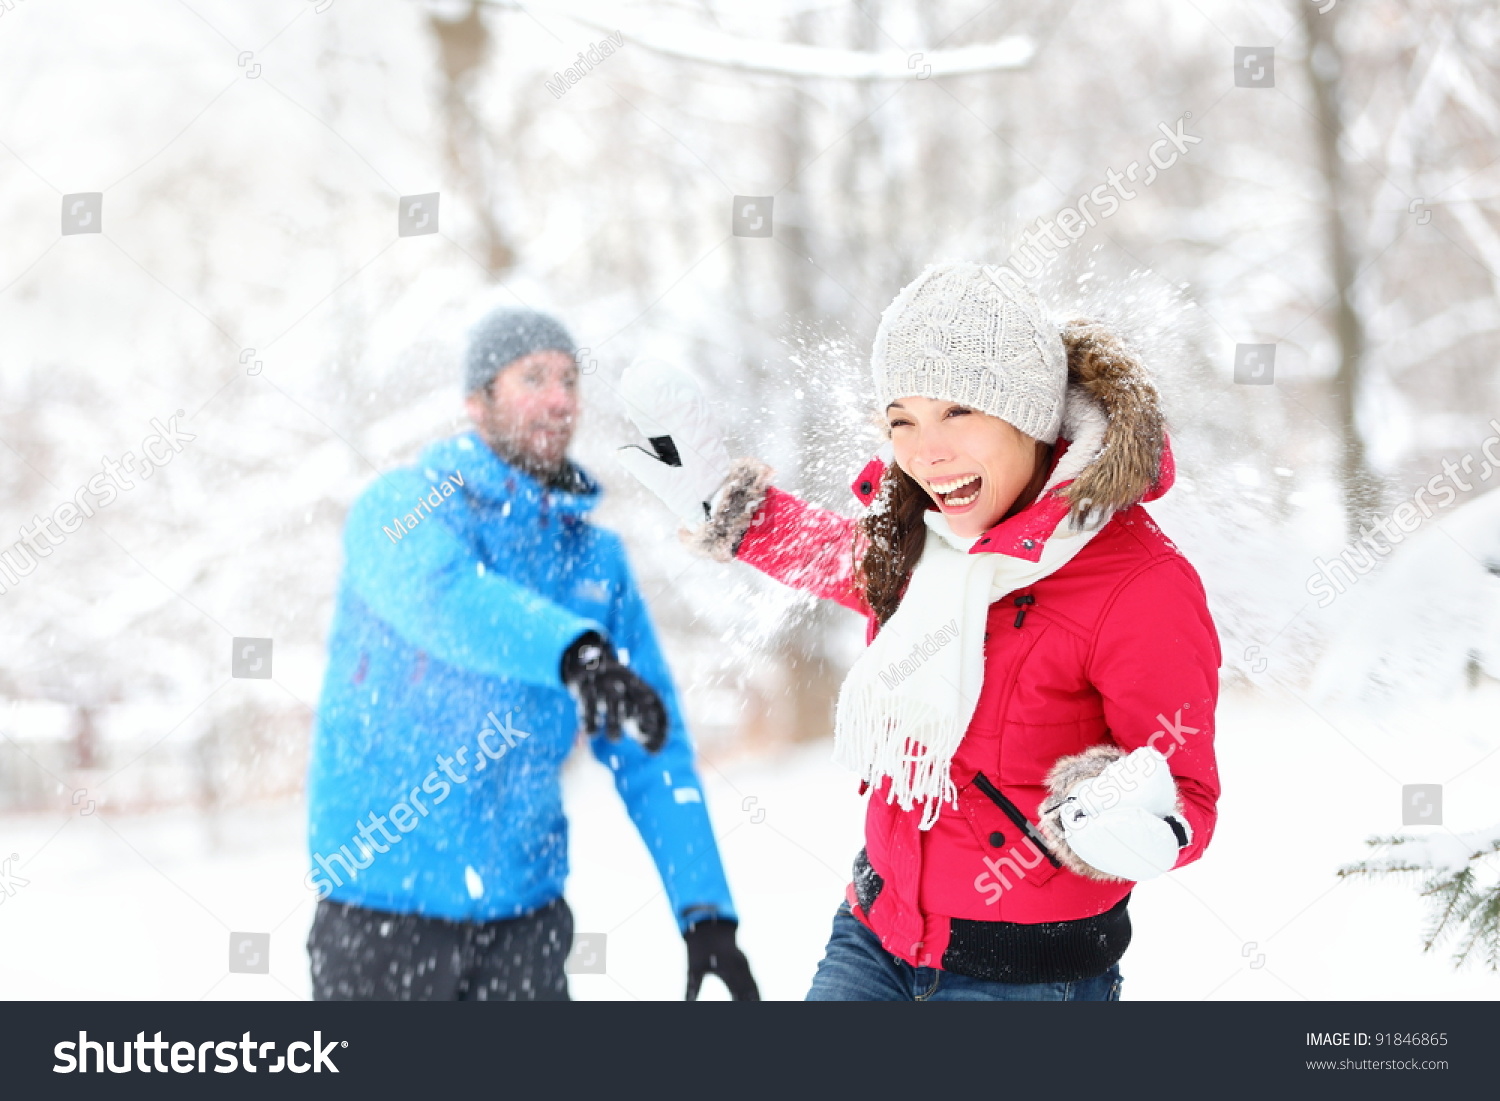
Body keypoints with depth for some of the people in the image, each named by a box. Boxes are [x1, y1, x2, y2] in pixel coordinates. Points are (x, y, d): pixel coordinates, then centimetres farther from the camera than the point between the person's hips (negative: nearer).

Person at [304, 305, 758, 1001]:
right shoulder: (402, 506, -5)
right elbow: (442, 595, -30)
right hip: (383, 907, -4)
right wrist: (574, 652, -48)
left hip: (526, 910, 4)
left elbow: (651, 757, 6)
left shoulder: (596, 558, 7)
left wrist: (706, 912, -4)